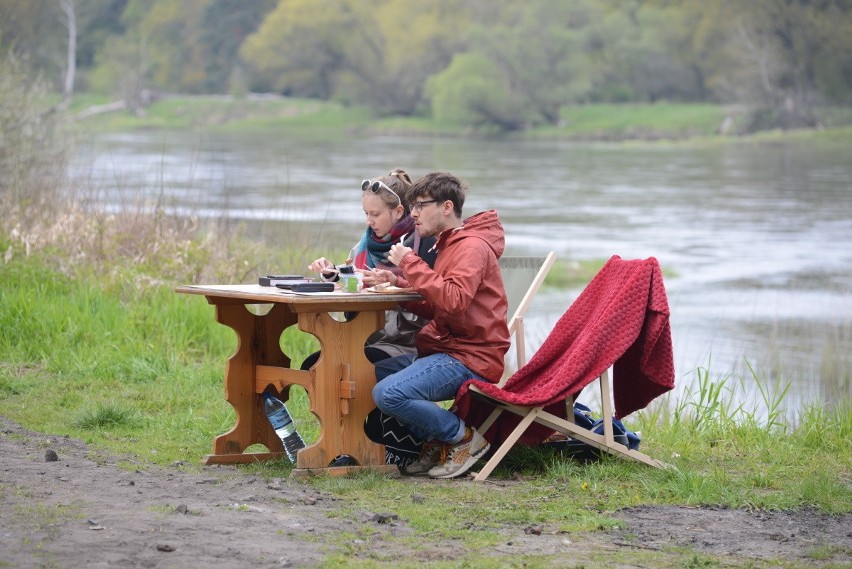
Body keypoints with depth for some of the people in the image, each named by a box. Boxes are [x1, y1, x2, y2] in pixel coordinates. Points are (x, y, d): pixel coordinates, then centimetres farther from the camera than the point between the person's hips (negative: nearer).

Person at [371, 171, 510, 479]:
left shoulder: (472, 247, -12)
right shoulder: (450, 245, 20)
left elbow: (453, 301, -29)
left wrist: (411, 264, -21)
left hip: (469, 358, -10)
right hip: (445, 350, 10)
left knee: (388, 393, -26)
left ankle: (465, 438, -7)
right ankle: (434, 442, 9)